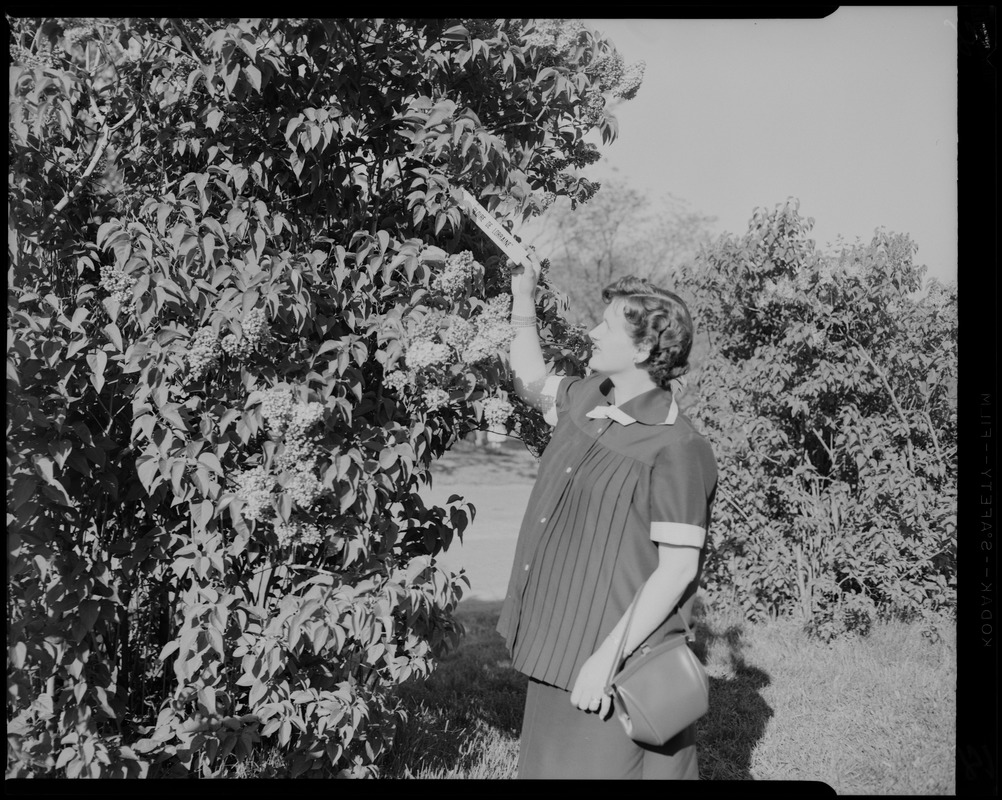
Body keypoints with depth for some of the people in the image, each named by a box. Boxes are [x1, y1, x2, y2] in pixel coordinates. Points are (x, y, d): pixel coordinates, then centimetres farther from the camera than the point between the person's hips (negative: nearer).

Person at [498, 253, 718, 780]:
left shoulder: (676, 450, -20)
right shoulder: (586, 400, 4)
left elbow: (677, 570, -21)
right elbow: (531, 381, 25)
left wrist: (606, 658, -22)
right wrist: (523, 296, 20)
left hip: (619, 664, -8)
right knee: (553, 762, 19)